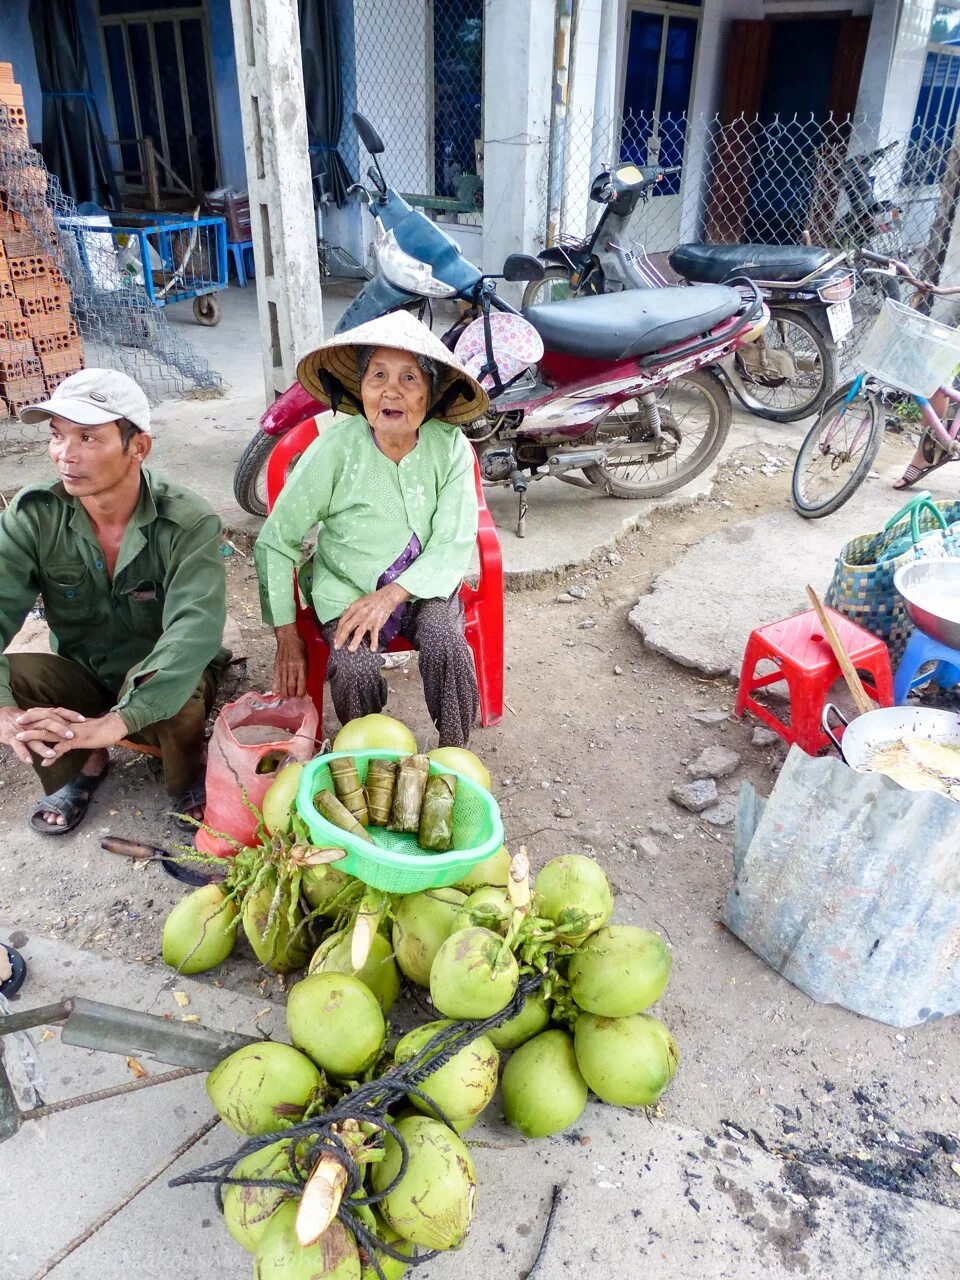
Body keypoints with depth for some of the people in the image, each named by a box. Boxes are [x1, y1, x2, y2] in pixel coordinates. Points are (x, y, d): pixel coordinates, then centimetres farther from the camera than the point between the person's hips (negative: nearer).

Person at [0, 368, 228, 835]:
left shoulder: (188, 522, -22)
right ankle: (81, 764, 3)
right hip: (81, 681, 3)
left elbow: (195, 629, -35)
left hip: (162, 686, -3)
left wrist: (117, 723, -49)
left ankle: (188, 778, -2)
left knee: (181, 693, -36)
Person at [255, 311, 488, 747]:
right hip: (347, 589, -1)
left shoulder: (451, 447, -11)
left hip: (423, 585, 1)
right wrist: (286, 636, -11)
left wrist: (391, 595, -25)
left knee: (446, 645, -28)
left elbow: (455, 546, -11)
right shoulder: (333, 449, -16)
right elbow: (276, 542, -9)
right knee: (356, 668, -28)